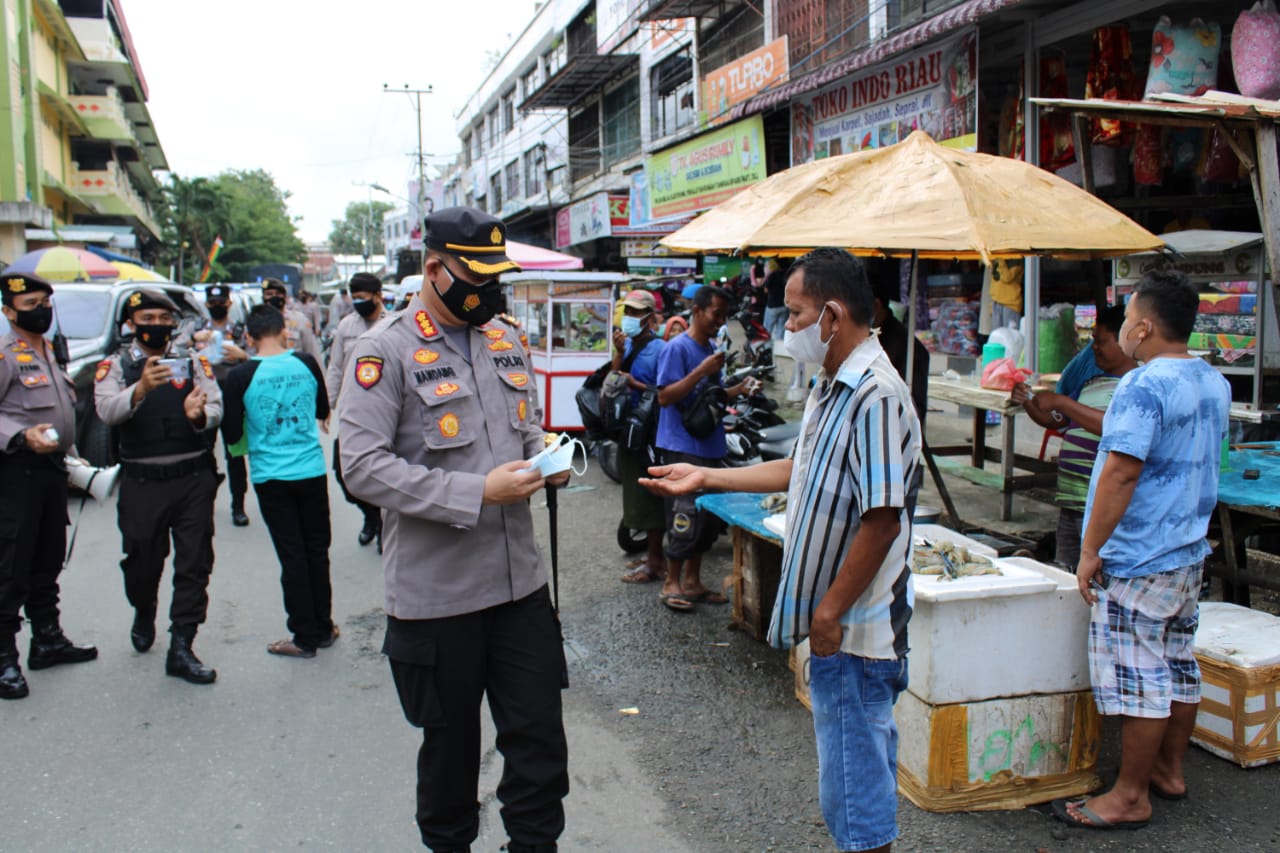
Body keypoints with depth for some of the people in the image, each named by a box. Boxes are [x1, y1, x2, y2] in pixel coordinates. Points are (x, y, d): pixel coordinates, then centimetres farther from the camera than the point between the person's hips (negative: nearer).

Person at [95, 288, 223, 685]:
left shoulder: (193, 362, 6)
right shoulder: (115, 366, 3)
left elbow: (216, 409, -4)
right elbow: (107, 411, -16)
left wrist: (199, 414, -28)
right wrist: (140, 389, -35)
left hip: (194, 478, 1)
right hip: (142, 483, 0)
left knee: (194, 565, 0)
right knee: (142, 562, 13)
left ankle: (181, 648, 8)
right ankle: (144, 614, 45)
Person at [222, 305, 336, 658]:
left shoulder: (241, 376, -11)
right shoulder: (307, 364, -4)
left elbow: (232, 436, -5)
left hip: (270, 477, -2)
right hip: (311, 470, 2)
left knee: (292, 556, 5)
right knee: (317, 550, 13)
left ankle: (304, 637, 13)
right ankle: (323, 629, 24)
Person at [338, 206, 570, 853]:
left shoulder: (506, 340, 10)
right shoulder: (387, 350, -10)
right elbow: (362, 466, -18)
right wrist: (478, 493, -22)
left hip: (520, 581, 5)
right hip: (436, 593, -5)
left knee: (539, 738, 9)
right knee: (451, 743, 14)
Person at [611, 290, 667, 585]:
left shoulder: (659, 348, -13)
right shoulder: (627, 344, 9)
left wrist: (636, 385, -21)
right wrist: (619, 353, -8)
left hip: (650, 431, -8)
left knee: (650, 497, -2)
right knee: (635, 493, 16)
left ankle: (654, 562, 8)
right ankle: (652, 553, 29)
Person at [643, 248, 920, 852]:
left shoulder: (875, 396, -23)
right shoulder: (831, 386, 10)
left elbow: (882, 519, -25)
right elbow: (801, 470, 19)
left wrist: (830, 613, -20)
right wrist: (705, 478, 17)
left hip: (853, 625, -10)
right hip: (840, 620, 10)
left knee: (853, 774, 4)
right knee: (863, 758, 23)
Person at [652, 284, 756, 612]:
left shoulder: (713, 349, 14)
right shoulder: (677, 348, -11)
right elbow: (665, 396, -18)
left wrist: (739, 389, 3)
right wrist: (702, 371, -22)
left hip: (710, 446, 9)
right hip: (683, 446, -8)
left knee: (709, 516, 12)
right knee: (686, 516, -6)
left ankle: (691, 581, 23)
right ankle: (671, 582, 9)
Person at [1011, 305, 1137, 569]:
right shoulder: (1094, 381, 18)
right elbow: (1055, 421, 25)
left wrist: (1061, 401, -21)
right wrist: (1028, 403, 6)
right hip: (1070, 498, 9)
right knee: (1064, 574, 15)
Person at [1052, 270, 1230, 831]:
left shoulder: (1144, 385, -20)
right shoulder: (1215, 383, 10)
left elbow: (1122, 471, -25)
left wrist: (1090, 550, -18)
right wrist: (1073, 412, 28)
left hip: (1139, 560, -10)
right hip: (1190, 552, 10)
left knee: (1138, 678, -1)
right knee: (1178, 666, 18)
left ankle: (1130, 797, 9)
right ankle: (1169, 770, 32)